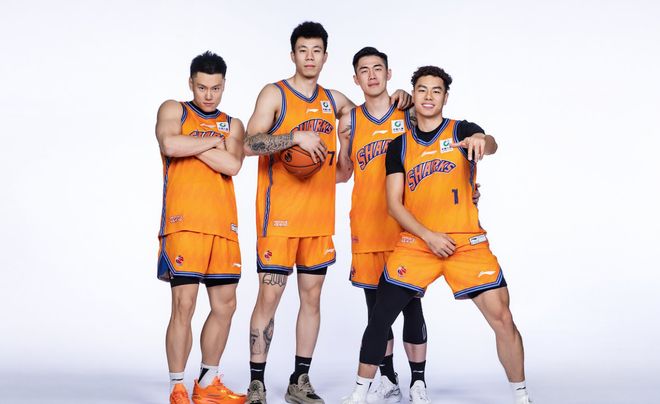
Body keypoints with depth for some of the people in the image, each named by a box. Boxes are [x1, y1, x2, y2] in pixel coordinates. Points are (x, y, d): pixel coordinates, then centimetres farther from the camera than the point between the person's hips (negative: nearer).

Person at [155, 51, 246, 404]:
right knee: (184, 305, -9)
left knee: (225, 305, 7)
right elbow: (170, 144, -14)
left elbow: (232, 165, -3)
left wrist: (191, 144, -4)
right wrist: (211, 141, -3)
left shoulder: (232, 125, 17)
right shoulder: (173, 111, 9)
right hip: (184, 224, -5)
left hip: (223, 225, 5)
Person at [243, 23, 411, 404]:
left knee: (312, 296, 8)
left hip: (320, 215, 5)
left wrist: (400, 99, 8)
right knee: (270, 295, -4)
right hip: (280, 214, -5)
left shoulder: (334, 100, 13)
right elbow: (251, 144, -14)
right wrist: (296, 136, -26)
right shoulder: (274, 94, -2)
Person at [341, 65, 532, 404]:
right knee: (380, 315, -4)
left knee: (502, 319, -9)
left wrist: (481, 142, -44)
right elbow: (394, 204, 4)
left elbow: (490, 145, -19)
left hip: (467, 243, -1)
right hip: (416, 243, 1)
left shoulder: (461, 131, 4)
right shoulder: (399, 146, 9)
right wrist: (428, 236, -9)